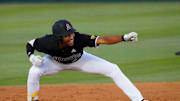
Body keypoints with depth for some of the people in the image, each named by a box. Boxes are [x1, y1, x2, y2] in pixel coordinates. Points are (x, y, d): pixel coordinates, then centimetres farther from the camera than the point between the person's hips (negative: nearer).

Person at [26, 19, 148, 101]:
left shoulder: (78, 38, -40)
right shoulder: (48, 42, -38)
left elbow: (102, 40, -47)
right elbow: (29, 44, -18)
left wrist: (124, 37, -58)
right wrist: (32, 57, -37)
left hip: (79, 60, 1)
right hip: (55, 62, -1)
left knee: (113, 69, -10)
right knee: (34, 71, -31)